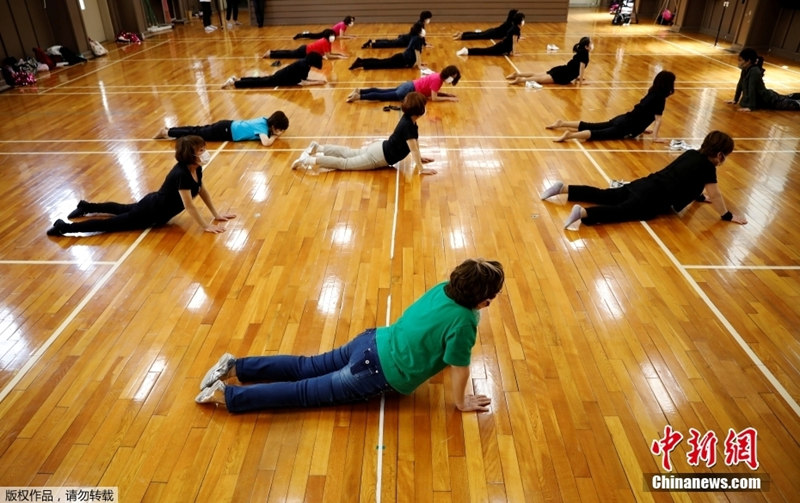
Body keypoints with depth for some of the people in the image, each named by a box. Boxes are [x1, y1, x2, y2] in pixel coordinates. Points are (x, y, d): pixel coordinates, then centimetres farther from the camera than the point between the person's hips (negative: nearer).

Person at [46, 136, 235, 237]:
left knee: (123, 210, 31)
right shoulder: (182, 174, -35)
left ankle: (86, 206, 49)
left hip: (156, 204, 9)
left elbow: (203, 191, 4)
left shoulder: (196, 169, -8)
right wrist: (206, 226, -30)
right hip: (152, 212, -9)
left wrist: (216, 214, 2)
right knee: (112, 224, 1)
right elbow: (189, 205, -34)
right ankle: (64, 227, 10)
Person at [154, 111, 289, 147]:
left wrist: (274, 133, 0)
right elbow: (266, 143, -43)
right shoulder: (263, 127, -26)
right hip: (226, 132, -8)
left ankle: (169, 130, 30)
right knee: (198, 134, 6)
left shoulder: (265, 120, -2)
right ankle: (167, 132, 18)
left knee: (200, 131, 19)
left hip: (229, 126, 8)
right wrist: (274, 136, -23)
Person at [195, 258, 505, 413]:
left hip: (372, 342, 7)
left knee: (306, 368, 16)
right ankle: (225, 395, 3)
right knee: (306, 392, 1)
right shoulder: (464, 321, -20)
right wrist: (461, 402, 1)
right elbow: (459, 366, -14)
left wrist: (436, 354, 33)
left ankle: (234, 367, 18)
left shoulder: (443, 289, 4)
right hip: (378, 373, -7)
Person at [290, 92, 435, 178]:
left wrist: (419, 157, 18)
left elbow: (416, 140, 17)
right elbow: (413, 149, -29)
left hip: (380, 148, 9)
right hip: (380, 156, -9)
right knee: (345, 164, -5)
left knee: (350, 153, 24)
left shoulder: (409, 120, 4)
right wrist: (421, 169, -28)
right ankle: (309, 160, -7)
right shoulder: (408, 125, -26)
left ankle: (318, 148, 27)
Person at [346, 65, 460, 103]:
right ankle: (359, 96, -11)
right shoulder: (437, 79, -19)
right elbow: (434, 98, -22)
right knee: (382, 96, -9)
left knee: (382, 92, 8)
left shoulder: (438, 76, 9)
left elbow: (434, 92, 20)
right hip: (409, 91, -8)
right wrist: (449, 98, -17)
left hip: (410, 86, 8)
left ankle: (359, 91, 8)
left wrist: (447, 94, 10)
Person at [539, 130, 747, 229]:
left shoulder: (692, 154, 21)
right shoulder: (707, 166, -2)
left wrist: (700, 196, 45)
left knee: (603, 196, 4)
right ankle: (583, 212, -48)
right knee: (621, 211, -25)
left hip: (646, 185, 8)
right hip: (654, 198, -8)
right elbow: (715, 195, 2)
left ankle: (564, 188, -5)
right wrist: (728, 215, 13)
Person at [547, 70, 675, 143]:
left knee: (591, 126, 7)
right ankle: (570, 135, -40)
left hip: (624, 119, 9)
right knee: (597, 134, -23)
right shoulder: (660, 98, -10)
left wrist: (642, 128, 29)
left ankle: (562, 123, 4)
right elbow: (658, 119, -13)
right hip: (627, 127, -9)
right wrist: (655, 137, -10)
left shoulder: (653, 93, 16)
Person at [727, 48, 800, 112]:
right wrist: (735, 100, 4)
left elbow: (752, 90, -36)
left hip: (769, 100, -8)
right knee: (785, 98, 34)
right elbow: (740, 85, 0)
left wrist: (750, 107, -37)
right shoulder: (745, 70, -9)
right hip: (766, 96, 8)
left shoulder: (754, 72, -34)